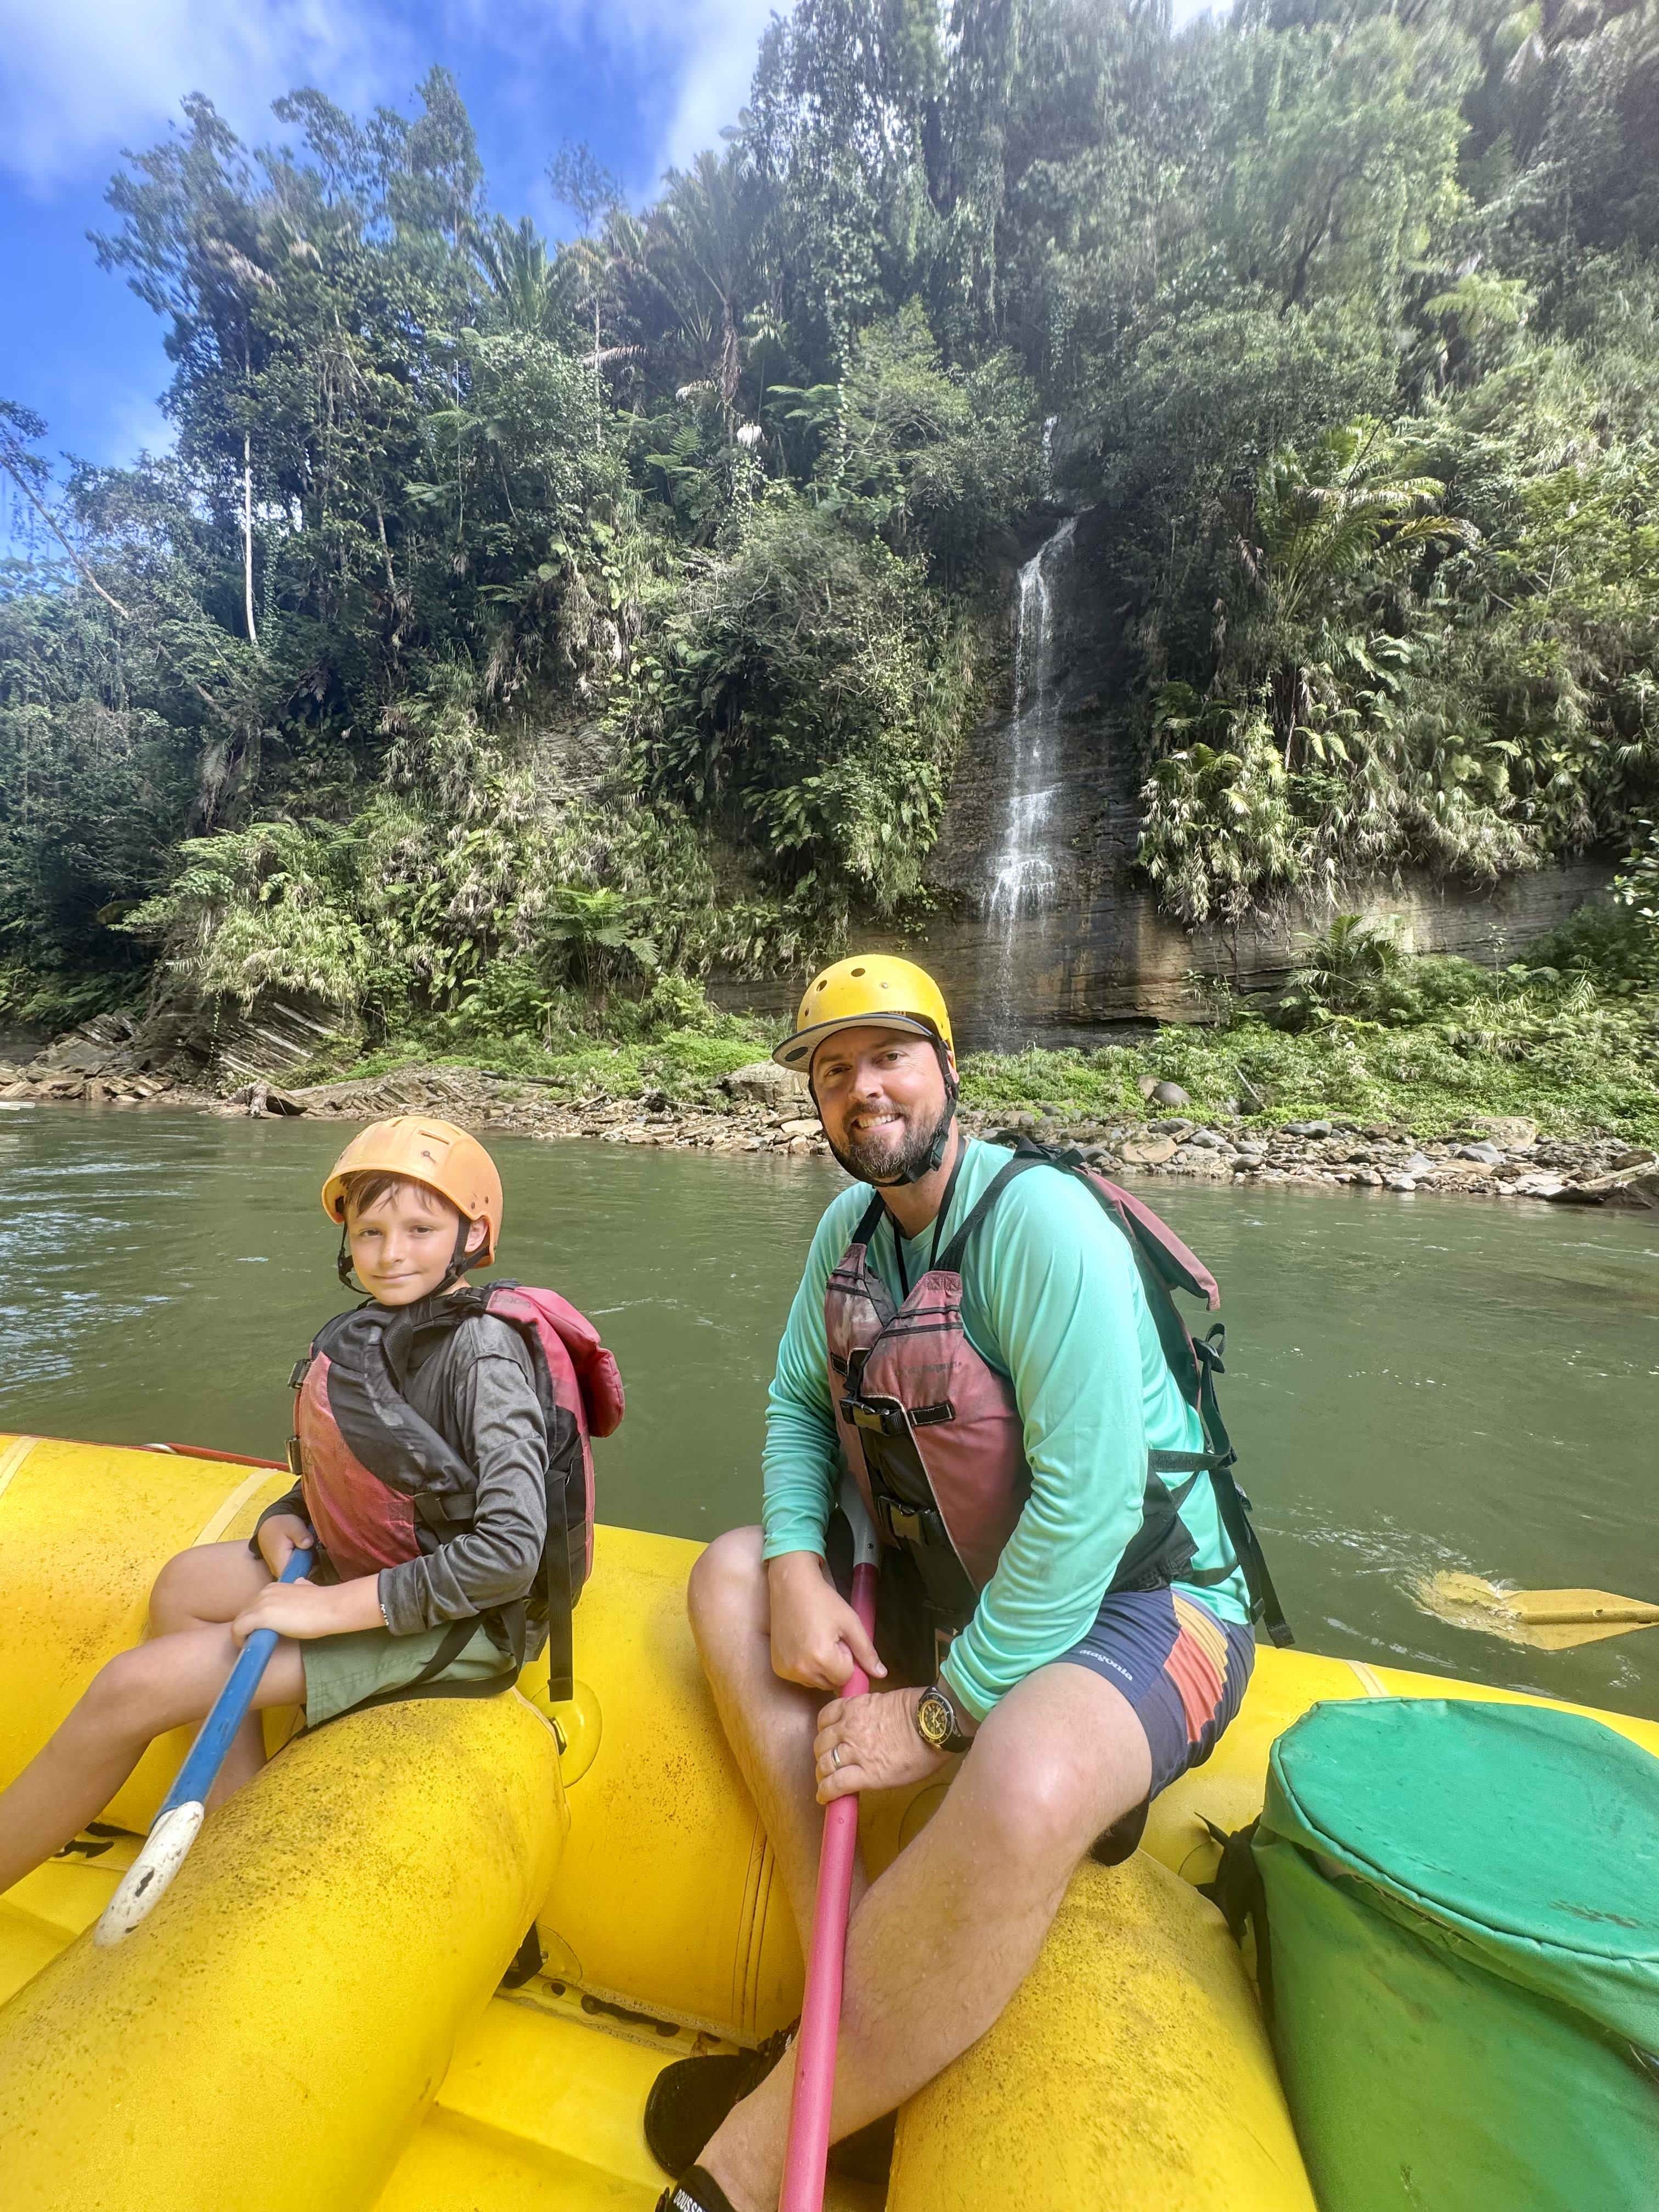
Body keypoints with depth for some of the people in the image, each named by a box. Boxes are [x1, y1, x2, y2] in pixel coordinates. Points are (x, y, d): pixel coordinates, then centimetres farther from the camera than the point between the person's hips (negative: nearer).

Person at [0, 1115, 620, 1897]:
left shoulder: (484, 1349, -26)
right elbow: (355, 1473, 17)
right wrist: (284, 1519, -4)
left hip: (457, 1621, -9)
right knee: (186, 1583, 16)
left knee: (132, 1687, -8)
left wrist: (333, 1608, -23)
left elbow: (509, 1552, -30)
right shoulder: (372, 1332, 2)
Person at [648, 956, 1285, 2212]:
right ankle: (859, 2007, -3)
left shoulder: (1042, 1219, -24)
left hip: (1136, 1601, -7)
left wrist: (942, 1720, -19)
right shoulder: (853, 1227, 0)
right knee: (729, 1577, 0)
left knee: (1022, 1787, -35)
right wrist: (797, 1569, -10)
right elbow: (796, 1404, 7)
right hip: (953, 1578, 8)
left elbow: (1086, 1504, -27)